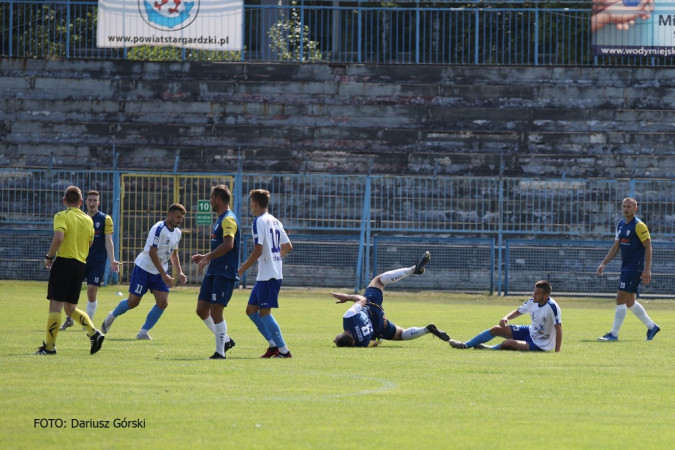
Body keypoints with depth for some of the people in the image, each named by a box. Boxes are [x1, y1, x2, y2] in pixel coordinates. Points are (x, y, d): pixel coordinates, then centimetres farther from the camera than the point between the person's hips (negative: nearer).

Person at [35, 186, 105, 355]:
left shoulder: (62, 216, -6)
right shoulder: (88, 220, 12)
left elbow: (58, 238, -20)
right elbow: (89, 244, 18)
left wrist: (49, 257, -9)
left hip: (63, 261, -6)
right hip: (80, 265, 6)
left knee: (56, 305, -4)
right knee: (70, 308, 14)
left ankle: (49, 346, -5)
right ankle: (94, 333, -4)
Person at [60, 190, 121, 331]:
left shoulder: (105, 219, -1)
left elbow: (108, 241, -5)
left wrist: (112, 261, -15)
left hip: (97, 262, -3)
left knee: (92, 291, -9)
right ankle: (69, 319, 13)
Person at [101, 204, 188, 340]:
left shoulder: (177, 233, 6)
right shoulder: (159, 229, -21)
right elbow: (152, 253, -25)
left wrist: (179, 273, 8)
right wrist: (164, 275, -27)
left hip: (160, 272, 7)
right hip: (144, 268, -7)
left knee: (163, 302, -9)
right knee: (133, 302, -1)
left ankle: (143, 332, 2)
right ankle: (112, 316, 29)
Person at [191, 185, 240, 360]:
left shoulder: (228, 219, -13)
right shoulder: (220, 220, 19)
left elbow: (228, 245, -26)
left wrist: (207, 258, -23)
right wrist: (205, 257, 17)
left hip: (224, 273, -10)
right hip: (213, 272, 10)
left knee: (215, 310, -10)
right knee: (202, 309, 8)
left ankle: (220, 352, -5)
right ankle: (226, 340, 20)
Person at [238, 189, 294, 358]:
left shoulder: (259, 221, -12)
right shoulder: (275, 221, 14)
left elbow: (258, 250, -18)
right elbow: (287, 247, 21)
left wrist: (242, 269, -11)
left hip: (267, 275, -9)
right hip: (276, 273, 9)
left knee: (264, 312, -5)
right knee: (251, 309, 13)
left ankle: (284, 350, -6)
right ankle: (274, 345, 13)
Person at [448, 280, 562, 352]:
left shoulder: (552, 307, -28)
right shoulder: (532, 302, -6)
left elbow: (559, 328, -27)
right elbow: (518, 312, 12)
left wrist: (557, 352, -31)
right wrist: (506, 318, -9)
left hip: (540, 345, -8)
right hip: (530, 332, 8)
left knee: (507, 343, -26)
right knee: (496, 329, 3)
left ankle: (488, 349, 8)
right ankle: (465, 345, 16)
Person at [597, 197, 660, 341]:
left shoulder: (639, 226, -12)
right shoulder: (620, 224, 12)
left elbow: (648, 247, -14)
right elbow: (616, 247, 20)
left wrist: (647, 270, -19)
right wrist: (604, 263, 12)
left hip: (635, 268, -9)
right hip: (626, 268, 9)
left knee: (621, 299, -11)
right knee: (629, 302, 13)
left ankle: (614, 334, -8)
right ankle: (652, 326, 26)